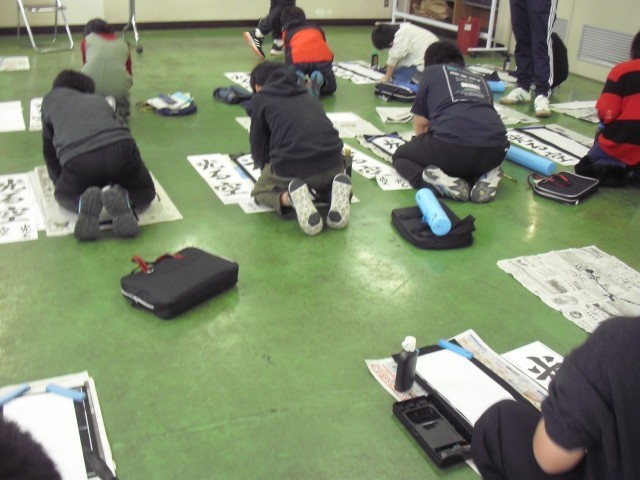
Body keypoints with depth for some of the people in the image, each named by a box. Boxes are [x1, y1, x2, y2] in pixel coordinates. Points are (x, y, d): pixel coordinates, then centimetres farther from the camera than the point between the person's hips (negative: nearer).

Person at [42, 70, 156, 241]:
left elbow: (49, 148, 33)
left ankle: (83, 201, -5)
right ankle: (123, 197, -8)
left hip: (77, 159, -1)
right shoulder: (100, 100, 37)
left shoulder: (51, 98, 31)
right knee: (145, 195, 27)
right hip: (121, 148, 1)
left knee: (64, 196, 31)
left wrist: (58, 180, 49)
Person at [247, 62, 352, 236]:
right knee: (327, 181, 39)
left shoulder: (260, 100, 16)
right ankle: (336, 192, 1)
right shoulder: (308, 96, 29)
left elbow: (258, 146, 20)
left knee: (261, 190, 27)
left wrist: (265, 168, 40)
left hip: (290, 168, -4)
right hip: (332, 163, 4)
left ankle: (290, 198, -8)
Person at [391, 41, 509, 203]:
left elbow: (421, 124, 22)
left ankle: (441, 182, -4)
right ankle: (484, 176, 7)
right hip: (495, 150, 5)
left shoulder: (430, 72, 22)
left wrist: (426, 150, 43)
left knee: (400, 156, 26)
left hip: (450, 144, -4)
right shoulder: (479, 79, 33)